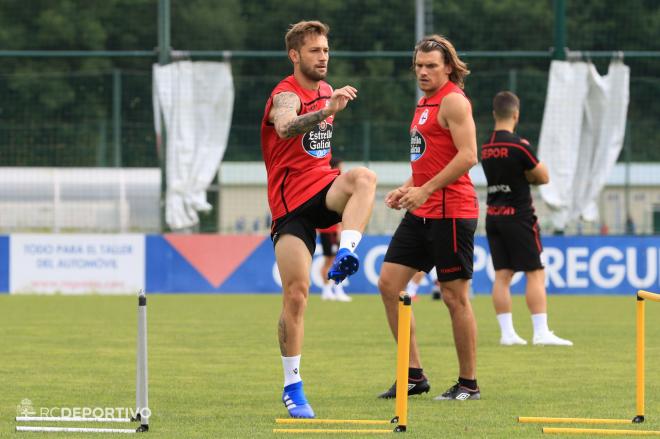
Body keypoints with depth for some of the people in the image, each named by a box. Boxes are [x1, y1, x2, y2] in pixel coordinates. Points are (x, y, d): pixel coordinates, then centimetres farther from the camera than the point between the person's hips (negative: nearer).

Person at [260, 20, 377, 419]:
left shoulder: (325, 91, 13)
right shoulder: (286, 95, -10)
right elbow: (285, 128, -36)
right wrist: (328, 110, -51)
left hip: (323, 191, 5)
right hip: (291, 202, -5)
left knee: (364, 177, -30)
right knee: (296, 293, -9)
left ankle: (346, 253, -39)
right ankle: (292, 387, 2)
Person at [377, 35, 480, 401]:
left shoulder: (453, 100, -10)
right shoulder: (425, 103, 18)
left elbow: (467, 156, -20)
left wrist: (426, 190, -21)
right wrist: (407, 189, 12)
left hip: (451, 212, -10)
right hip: (421, 213, 10)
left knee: (455, 296, -3)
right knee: (389, 283, 3)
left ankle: (468, 384, 7)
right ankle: (414, 375, 8)